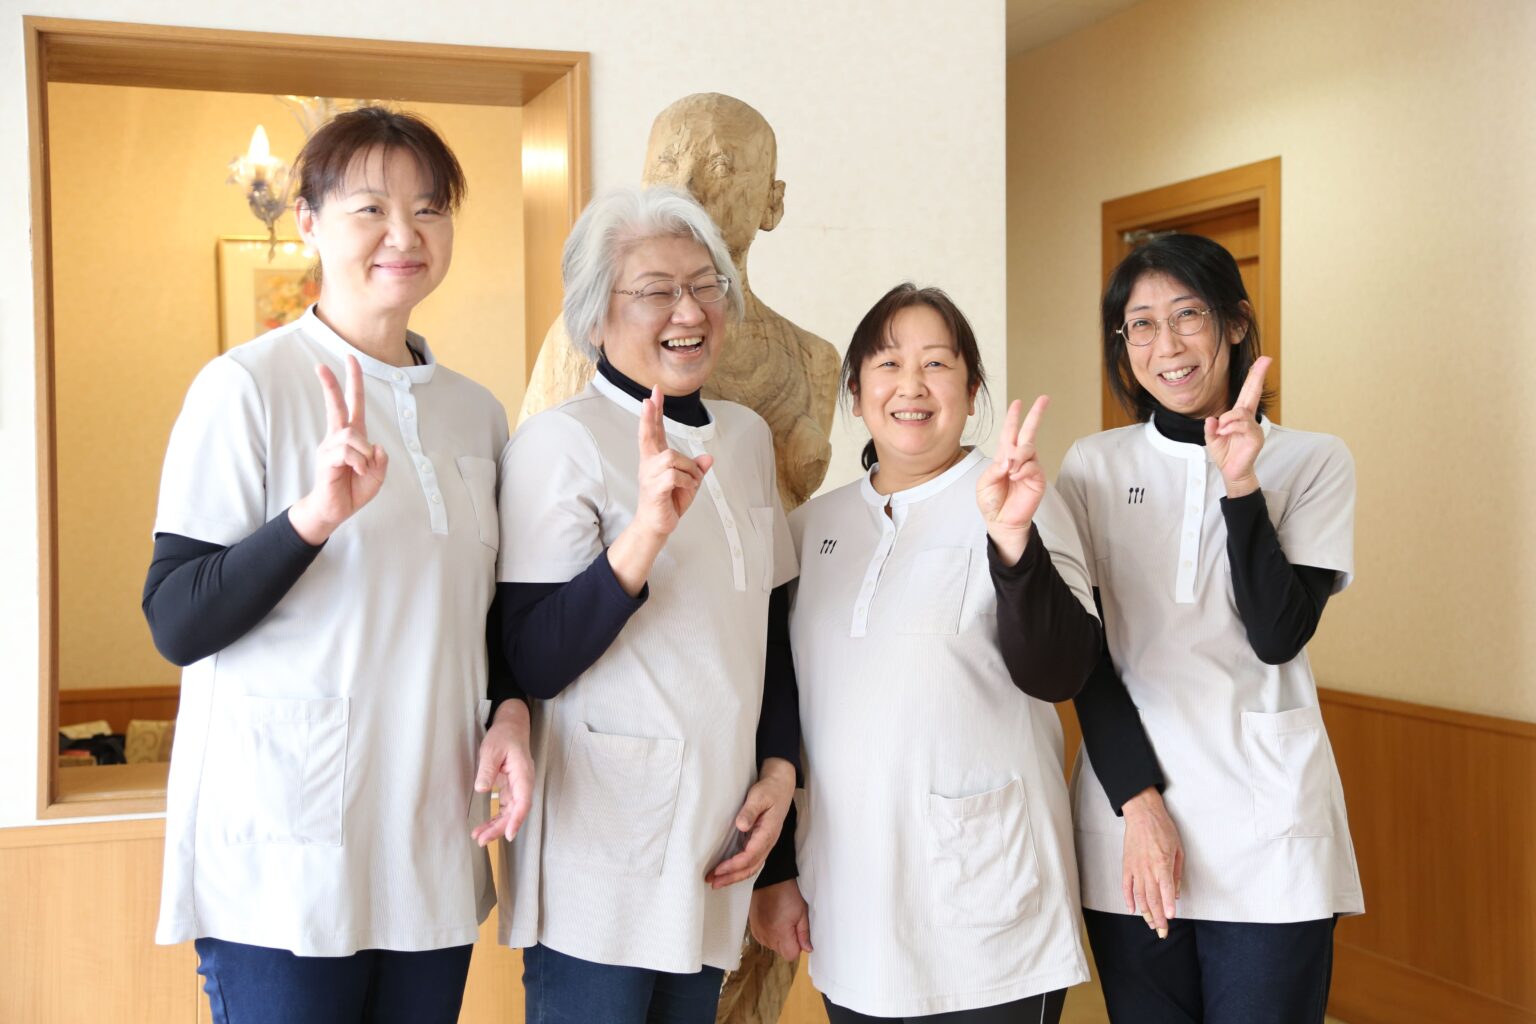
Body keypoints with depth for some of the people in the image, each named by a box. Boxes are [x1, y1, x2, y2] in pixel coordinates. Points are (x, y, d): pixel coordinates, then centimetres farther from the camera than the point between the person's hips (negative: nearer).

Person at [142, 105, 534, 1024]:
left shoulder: (477, 412, 9)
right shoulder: (247, 387, -8)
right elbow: (176, 627, -11)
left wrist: (511, 712, -1)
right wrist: (314, 516, -25)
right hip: (283, 855, -5)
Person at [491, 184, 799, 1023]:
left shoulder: (747, 436, 9)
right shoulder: (561, 440, -11)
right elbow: (533, 664, -17)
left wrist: (780, 768, 7)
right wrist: (645, 533, -29)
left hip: (714, 851, 6)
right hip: (600, 858, -6)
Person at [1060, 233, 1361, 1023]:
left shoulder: (1314, 462, 2)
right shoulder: (1095, 467, 5)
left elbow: (1278, 637, -8)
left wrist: (1240, 484, -15)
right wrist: (1138, 802, -7)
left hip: (1269, 831, -1)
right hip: (1127, 807, 1)